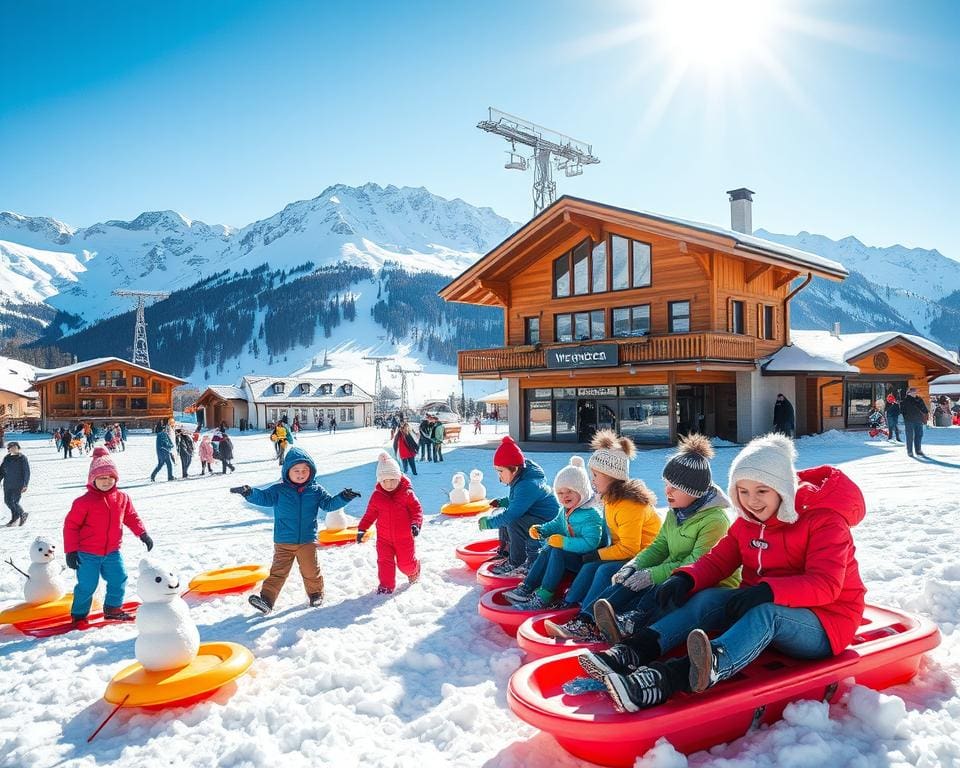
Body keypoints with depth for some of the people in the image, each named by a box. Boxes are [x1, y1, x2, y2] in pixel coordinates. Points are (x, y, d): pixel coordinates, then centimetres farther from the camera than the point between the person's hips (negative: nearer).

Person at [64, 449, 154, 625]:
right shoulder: (85, 501, -14)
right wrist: (71, 551, -11)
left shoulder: (122, 498, 1)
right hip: (88, 554, -5)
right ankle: (79, 615, 21)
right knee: (87, 585, 0)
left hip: (112, 552, 5)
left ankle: (113, 609, 30)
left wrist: (143, 534, 5)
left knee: (118, 579, 9)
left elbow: (131, 516, 14)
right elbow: (71, 525, -9)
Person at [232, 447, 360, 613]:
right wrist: (249, 492, -29)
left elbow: (329, 504, 1)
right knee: (278, 571, 0)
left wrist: (343, 497, -16)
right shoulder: (279, 490, -3)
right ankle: (266, 599, 1)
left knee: (311, 571, 9)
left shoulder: (316, 490, 1)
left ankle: (316, 593, 31)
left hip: (308, 540, 1)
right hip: (283, 542, -1)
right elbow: (264, 497, -10)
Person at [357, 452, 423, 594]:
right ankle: (386, 585, 11)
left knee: (405, 563, 9)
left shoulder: (406, 493, -11)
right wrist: (362, 529, 1)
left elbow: (417, 509, -9)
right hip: (384, 538, 2)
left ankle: (413, 572, 41)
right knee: (385, 561, -3)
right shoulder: (376, 496, -4)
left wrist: (416, 524, -24)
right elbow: (370, 514, 5)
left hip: (404, 537, -2)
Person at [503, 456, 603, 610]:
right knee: (547, 551, -14)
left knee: (556, 552, -27)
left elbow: (590, 543, -31)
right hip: (570, 554, 8)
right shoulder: (564, 511, 7)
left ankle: (543, 598, -29)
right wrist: (541, 530, 2)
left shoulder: (590, 516, -22)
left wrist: (564, 542, -31)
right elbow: (556, 525, 22)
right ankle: (526, 588, -15)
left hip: (587, 560, -8)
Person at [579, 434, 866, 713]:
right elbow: (718, 560, 3)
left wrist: (767, 591, -41)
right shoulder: (748, 521, 7)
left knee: (766, 612, -38)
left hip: (825, 622, -7)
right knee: (707, 598, -20)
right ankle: (631, 653, -39)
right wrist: (685, 578, -19)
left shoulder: (824, 519, -14)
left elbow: (826, 584, -25)